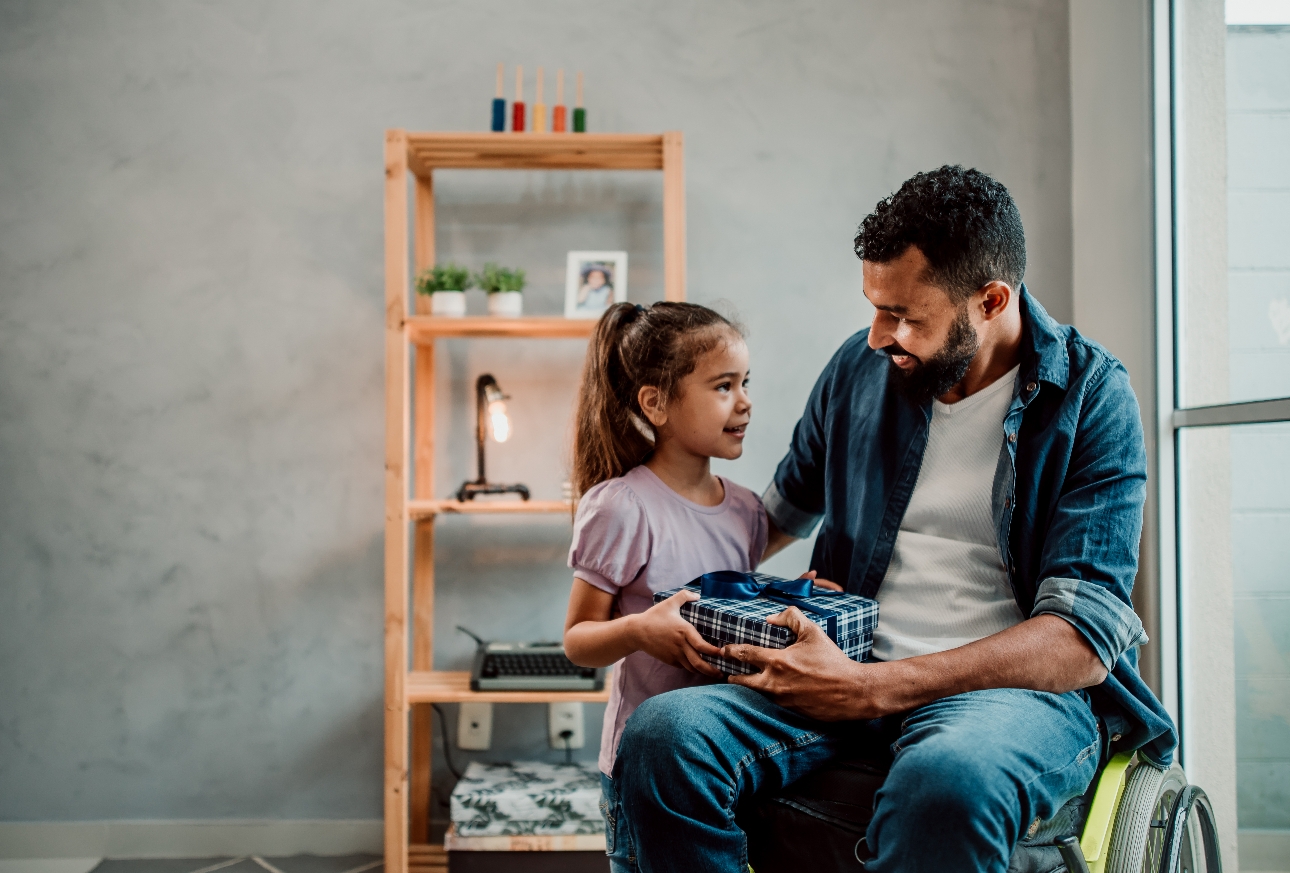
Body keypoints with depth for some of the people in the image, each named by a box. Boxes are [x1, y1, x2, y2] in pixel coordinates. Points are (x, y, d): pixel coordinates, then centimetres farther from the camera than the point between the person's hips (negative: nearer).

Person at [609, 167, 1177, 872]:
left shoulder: (1093, 398, -4)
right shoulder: (859, 367, 9)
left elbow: (1083, 638, -13)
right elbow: (783, 511, 26)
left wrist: (874, 689, -22)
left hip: (1019, 684, -4)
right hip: (854, 667, 4)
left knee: (945, 784, -41)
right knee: (662, 735, -25)